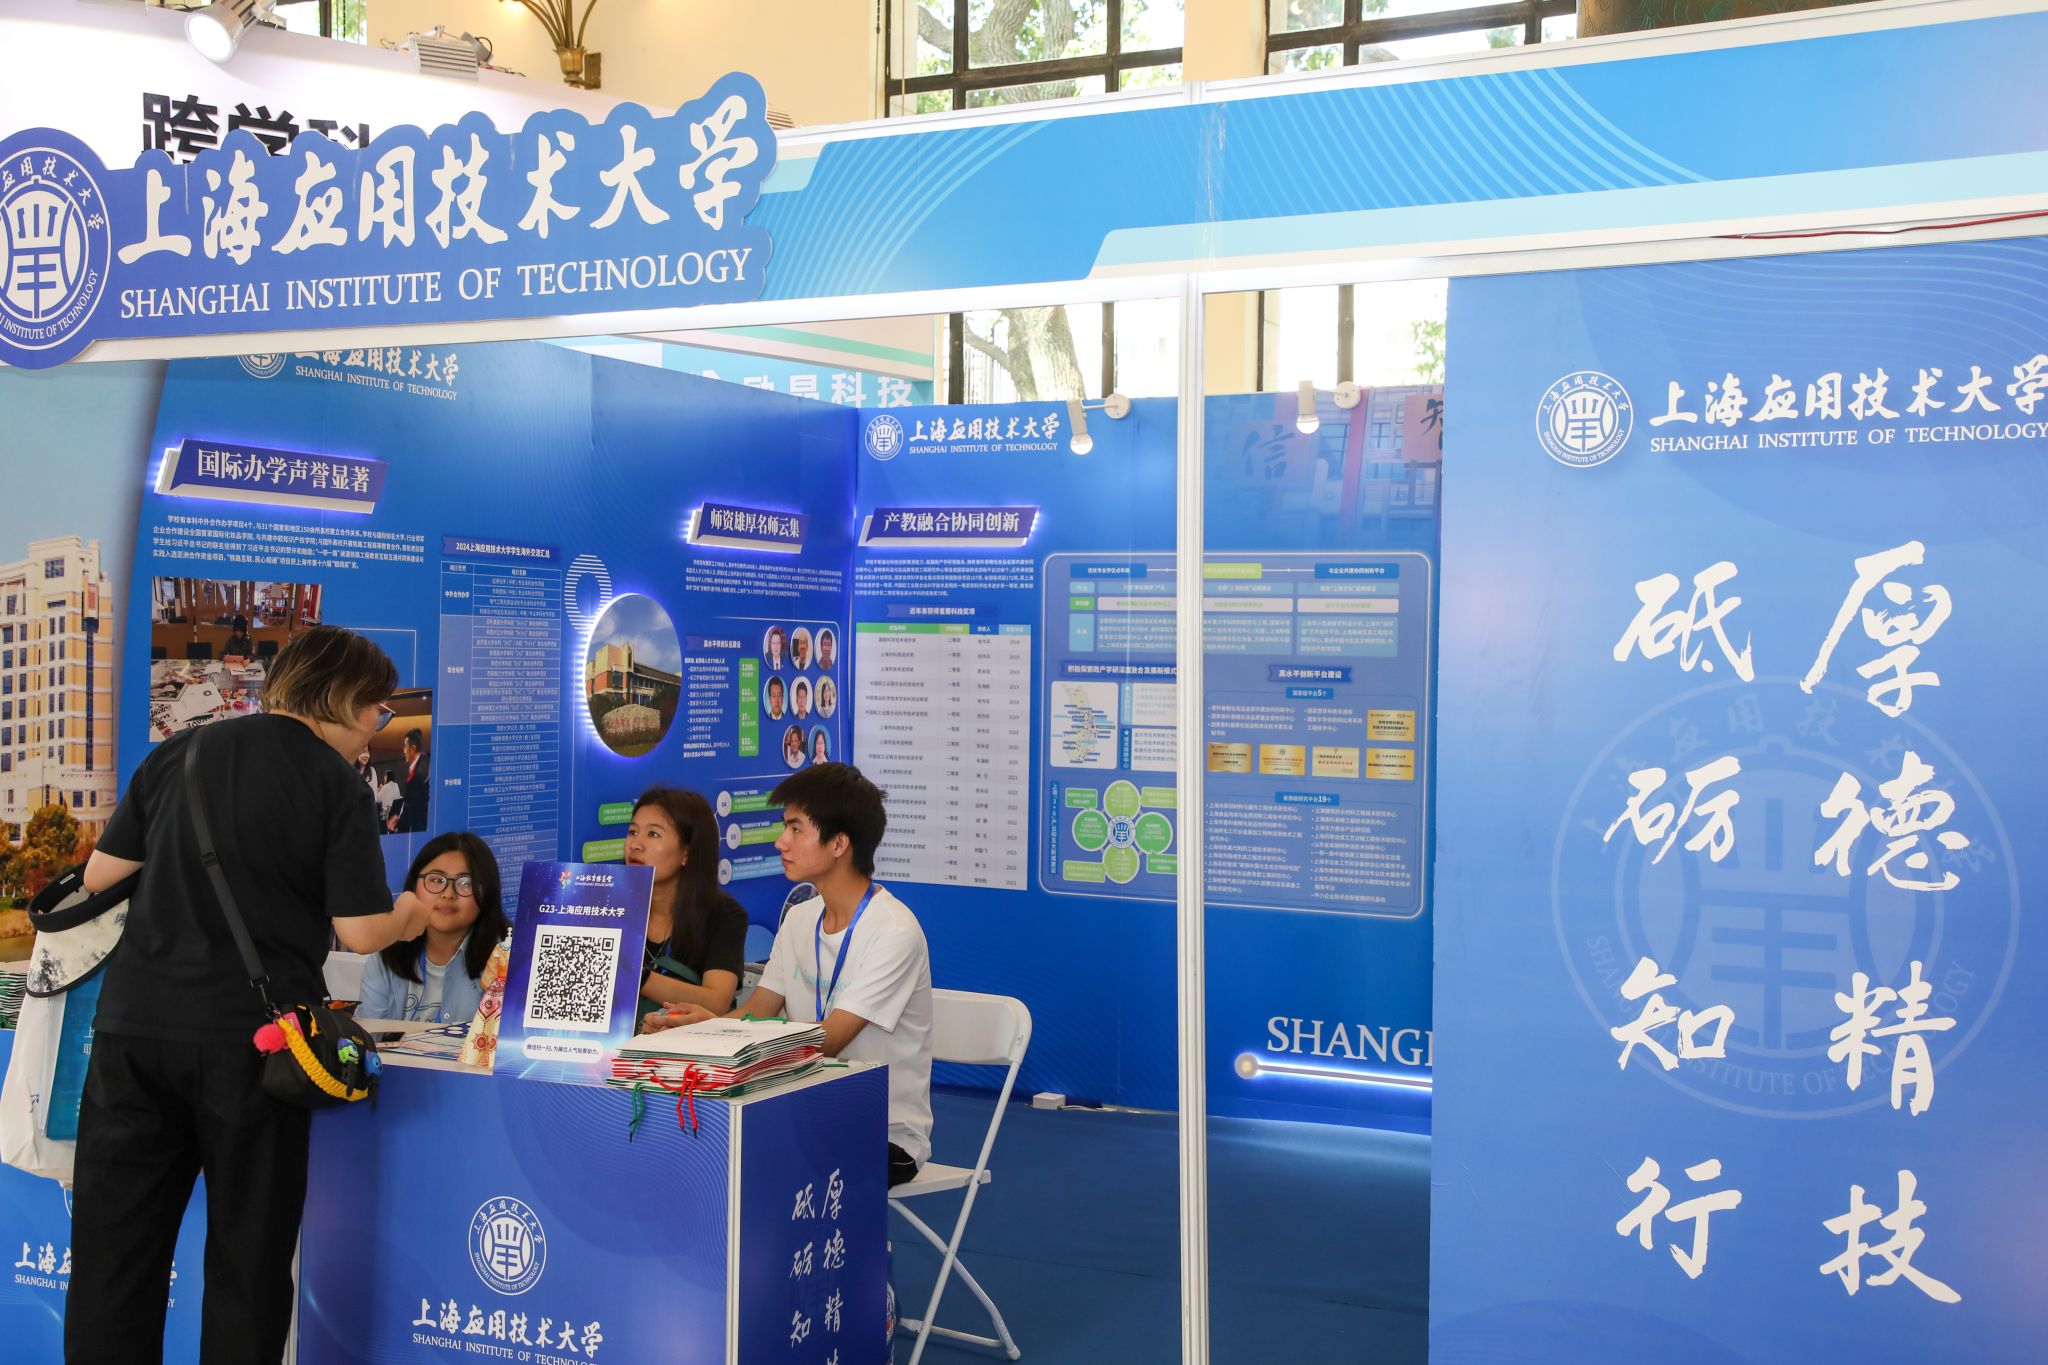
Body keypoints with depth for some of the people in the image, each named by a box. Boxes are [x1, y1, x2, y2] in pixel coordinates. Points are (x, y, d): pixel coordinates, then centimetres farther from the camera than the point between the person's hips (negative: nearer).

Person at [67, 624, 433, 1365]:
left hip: (134, 1025, 4)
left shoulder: (178, 753, 7)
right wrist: (408, 915, 12)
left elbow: (100, 875, 11)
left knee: (115, 1248, 10)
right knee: (247, 1253, 10)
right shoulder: (335, 784, -5)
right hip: (249, 1039, -3)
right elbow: (361, 933, -9)